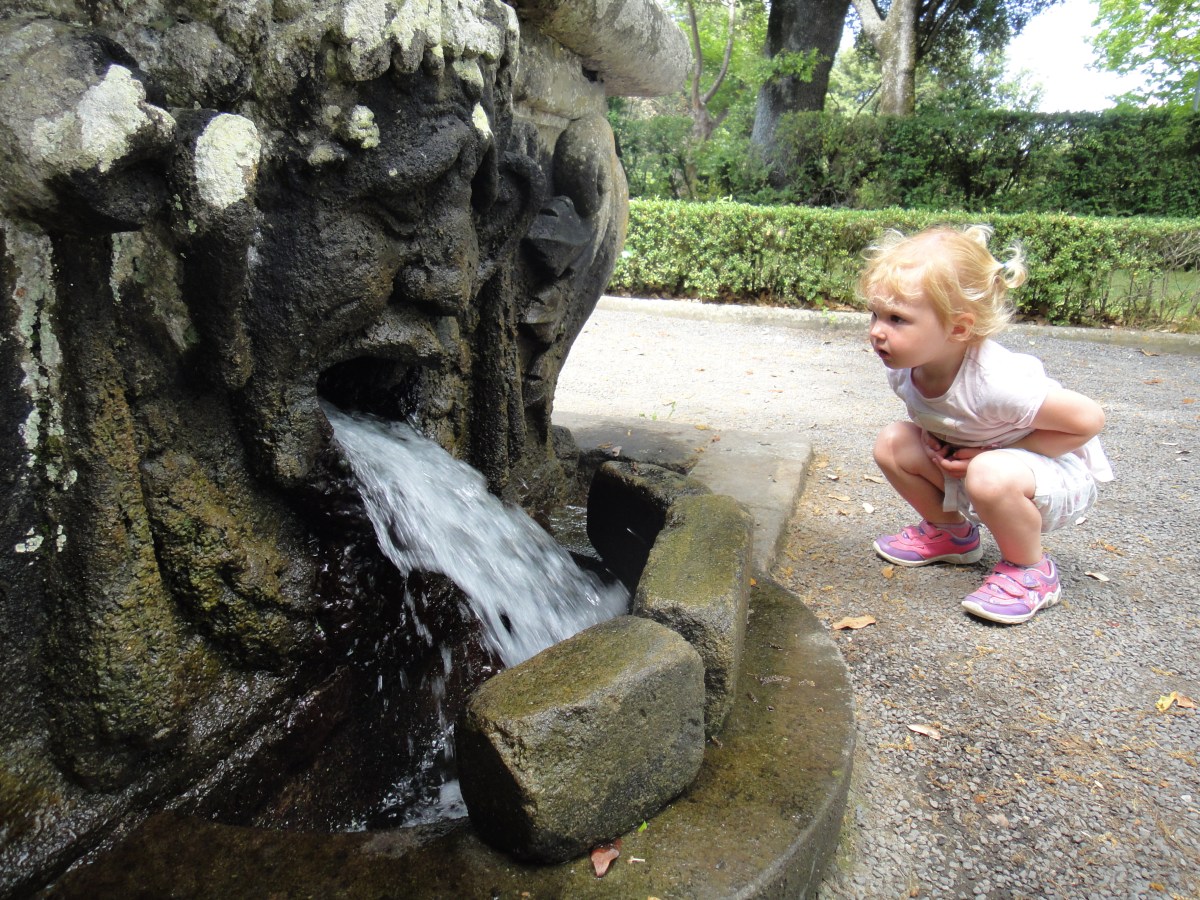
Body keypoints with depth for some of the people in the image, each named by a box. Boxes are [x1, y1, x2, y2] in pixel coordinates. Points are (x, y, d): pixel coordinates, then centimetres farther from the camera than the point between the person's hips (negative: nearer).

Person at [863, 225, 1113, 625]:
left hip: (1058, 474, -7)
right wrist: (935, 442, -14)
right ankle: (950, 532, 14)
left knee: (990, 476, -37)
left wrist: (990, 454, -25)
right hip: (969, 466, 7)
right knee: (893, 443, -10)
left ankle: (1030, 570, -7)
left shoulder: (997, 382, -36)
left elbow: (1088, 420, -25)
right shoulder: (903, 368, -15)